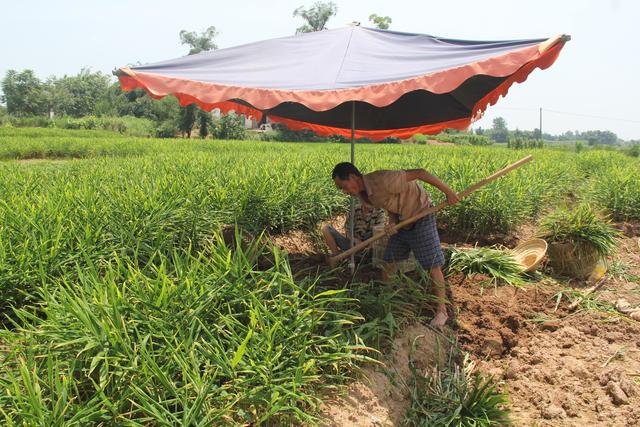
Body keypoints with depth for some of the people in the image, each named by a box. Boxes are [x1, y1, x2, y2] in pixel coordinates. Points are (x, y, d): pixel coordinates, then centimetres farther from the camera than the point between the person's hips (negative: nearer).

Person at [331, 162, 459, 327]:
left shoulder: (382, 181, -34)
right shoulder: (363, 195, -6)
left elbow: (420, 173, -30)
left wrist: (448, 192, -25)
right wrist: (392, 222, -17)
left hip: (421, 215, -8)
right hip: (402, 220, 8)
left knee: (432, 265, -3)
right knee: (389, 261, 11)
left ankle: (441, 310, 10)